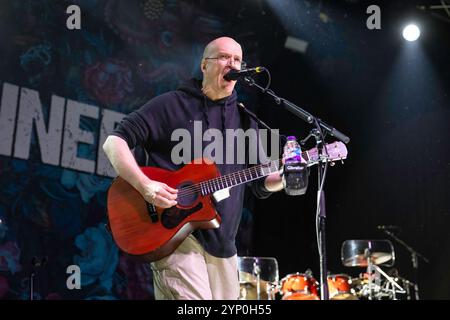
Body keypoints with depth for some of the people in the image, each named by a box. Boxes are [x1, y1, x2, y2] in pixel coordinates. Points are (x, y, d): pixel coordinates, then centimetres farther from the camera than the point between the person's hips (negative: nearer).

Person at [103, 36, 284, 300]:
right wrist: (144, 185, -21)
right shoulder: (171, 105, -3)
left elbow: (261, 183, 16)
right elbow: (115, 141, -7)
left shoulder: (245, 119, 13)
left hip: (222, 243, 6)